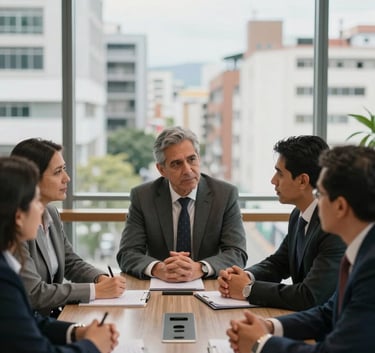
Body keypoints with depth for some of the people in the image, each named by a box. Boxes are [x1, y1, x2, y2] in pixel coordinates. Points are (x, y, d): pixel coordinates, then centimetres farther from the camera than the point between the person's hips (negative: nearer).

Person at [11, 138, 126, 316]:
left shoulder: (51, 212, 5)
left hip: (52, 316, 7)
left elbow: (71, 262, 15)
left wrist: (103, 279, -4)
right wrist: (96, 290, -18)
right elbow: (33, 293, -22)